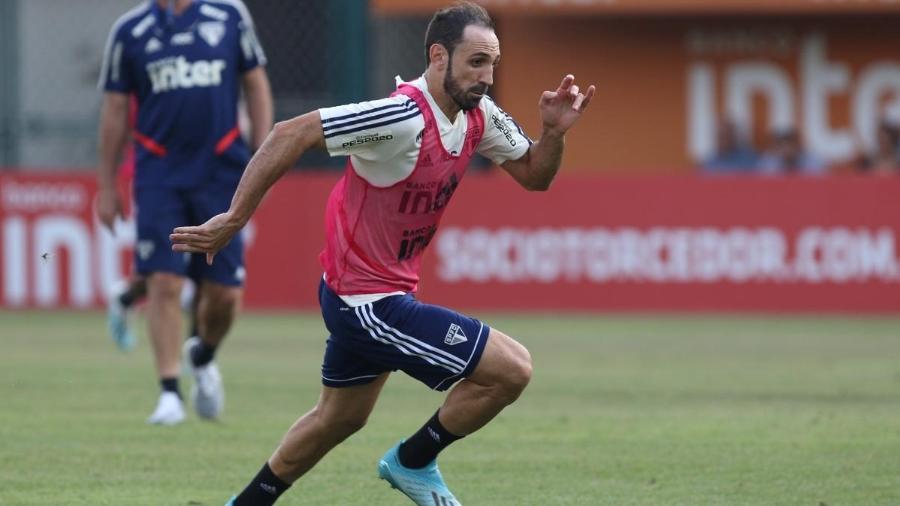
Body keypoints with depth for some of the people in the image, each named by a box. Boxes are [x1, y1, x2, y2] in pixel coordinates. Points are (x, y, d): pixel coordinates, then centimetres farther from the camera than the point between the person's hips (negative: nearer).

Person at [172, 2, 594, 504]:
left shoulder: (479, 115, -1)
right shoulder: (403, 117, -27)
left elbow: (534, 175, 12)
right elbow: (291, 134, -29)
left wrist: (555, 131, -10)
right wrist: (234, 219, -28)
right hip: (369, 301, -10)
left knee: (340, 418, 26)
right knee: (513, 368, -11)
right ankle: (413, 462, 8)